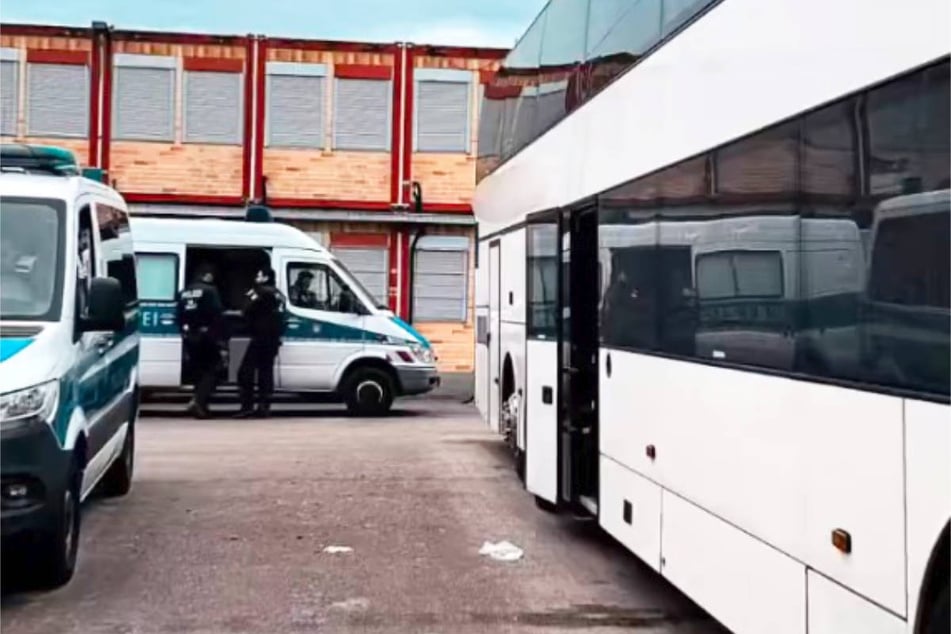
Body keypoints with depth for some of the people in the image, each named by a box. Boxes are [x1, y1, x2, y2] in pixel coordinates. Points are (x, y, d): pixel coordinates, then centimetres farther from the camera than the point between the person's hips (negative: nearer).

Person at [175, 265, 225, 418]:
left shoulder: (184, 293, 12)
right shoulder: (210, 290, -9)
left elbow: (179, 316, 13)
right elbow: (217, 314, -15)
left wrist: (184, 333, 19)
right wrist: (217, 335, -9)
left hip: (189, 337, 7)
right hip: (206, 336, -7)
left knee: (198, 370, 15)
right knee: (212, 369, -1)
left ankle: (200, 403, 16)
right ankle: (198, 401, -18)